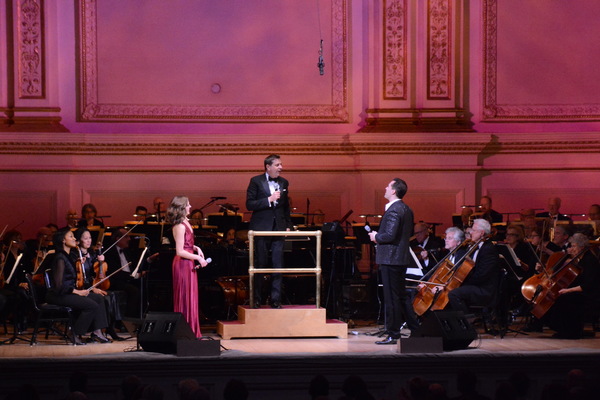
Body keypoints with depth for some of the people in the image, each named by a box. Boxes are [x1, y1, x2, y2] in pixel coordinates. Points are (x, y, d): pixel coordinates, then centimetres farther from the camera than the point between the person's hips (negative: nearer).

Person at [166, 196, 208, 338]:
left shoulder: (184, 222, 11)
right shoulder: (180, 226, -18)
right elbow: (180, 251, -20)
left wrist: (196, 248, 4)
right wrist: (198, 257, -17)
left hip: (188, 264, 10)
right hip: (183, 264, -10)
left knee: (190, 298, 13)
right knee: (185, 299, -3)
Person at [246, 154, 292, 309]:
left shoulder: (283, 183, 11)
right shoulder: (256, 181, -3)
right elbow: (249, 204, -9)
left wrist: (288, 225, 12)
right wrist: (269, 200, -18)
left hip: (278, 227, 4)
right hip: (261, 228, -4)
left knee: (278, 265, -1)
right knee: (261, 264, 2)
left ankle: (275, 300, 2)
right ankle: (257, 300, 10)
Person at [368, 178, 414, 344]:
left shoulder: (393, 210, -18)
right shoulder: (406, 209, 13)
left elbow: (390, 235, -26)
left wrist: (376, 237, -6)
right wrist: (378, 235, 16)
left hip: (390, 258, -10)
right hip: (401, 257, 10)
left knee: (391, 298, -4)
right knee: (401, 296, 17)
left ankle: (393, 335, -1)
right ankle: (415, 326, 20)